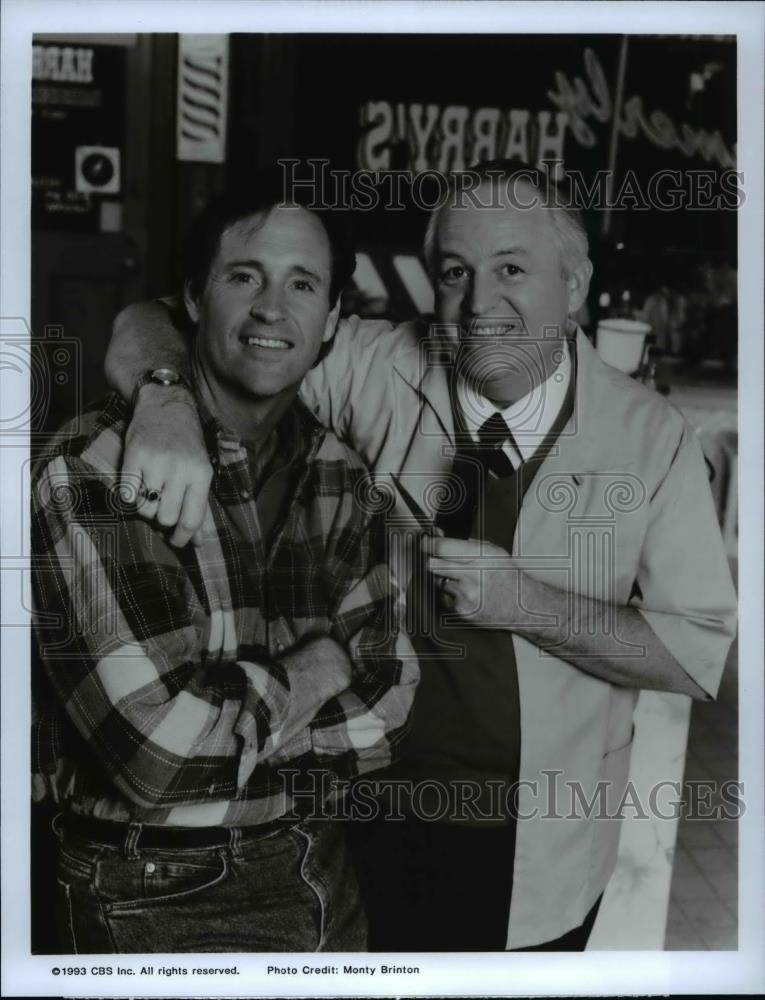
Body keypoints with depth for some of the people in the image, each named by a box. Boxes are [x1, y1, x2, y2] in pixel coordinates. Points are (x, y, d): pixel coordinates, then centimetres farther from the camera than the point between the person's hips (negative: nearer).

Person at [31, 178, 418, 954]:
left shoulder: (340, 475, -2)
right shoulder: (92, 471, -20)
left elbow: (384, 701, -4)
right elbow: (162, 747, -27)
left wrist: (229, 728, -17)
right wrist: (303, 675, -11)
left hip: (319, 874, 6)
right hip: (157, 900, -5)